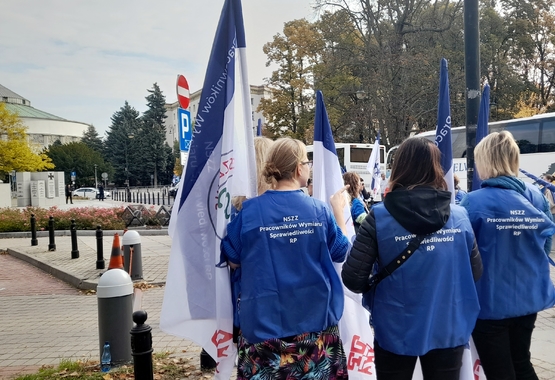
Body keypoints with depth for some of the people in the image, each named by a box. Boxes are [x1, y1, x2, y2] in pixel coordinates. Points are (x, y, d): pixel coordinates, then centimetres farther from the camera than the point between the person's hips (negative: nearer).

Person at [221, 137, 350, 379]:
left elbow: (233, 261, 0)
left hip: (265, 322, 0)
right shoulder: (320, 210, -9)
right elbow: (341, 253, 5)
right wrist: (338, 210, 16)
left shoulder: (249, 211, -11)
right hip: (315, 320, 1)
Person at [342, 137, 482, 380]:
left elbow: (352, 279, -16)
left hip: (396, 331, -2)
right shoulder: (459, 216, -6)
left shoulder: (380, 217, -16)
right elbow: (476, 272, 3)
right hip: (448, 330, 2)